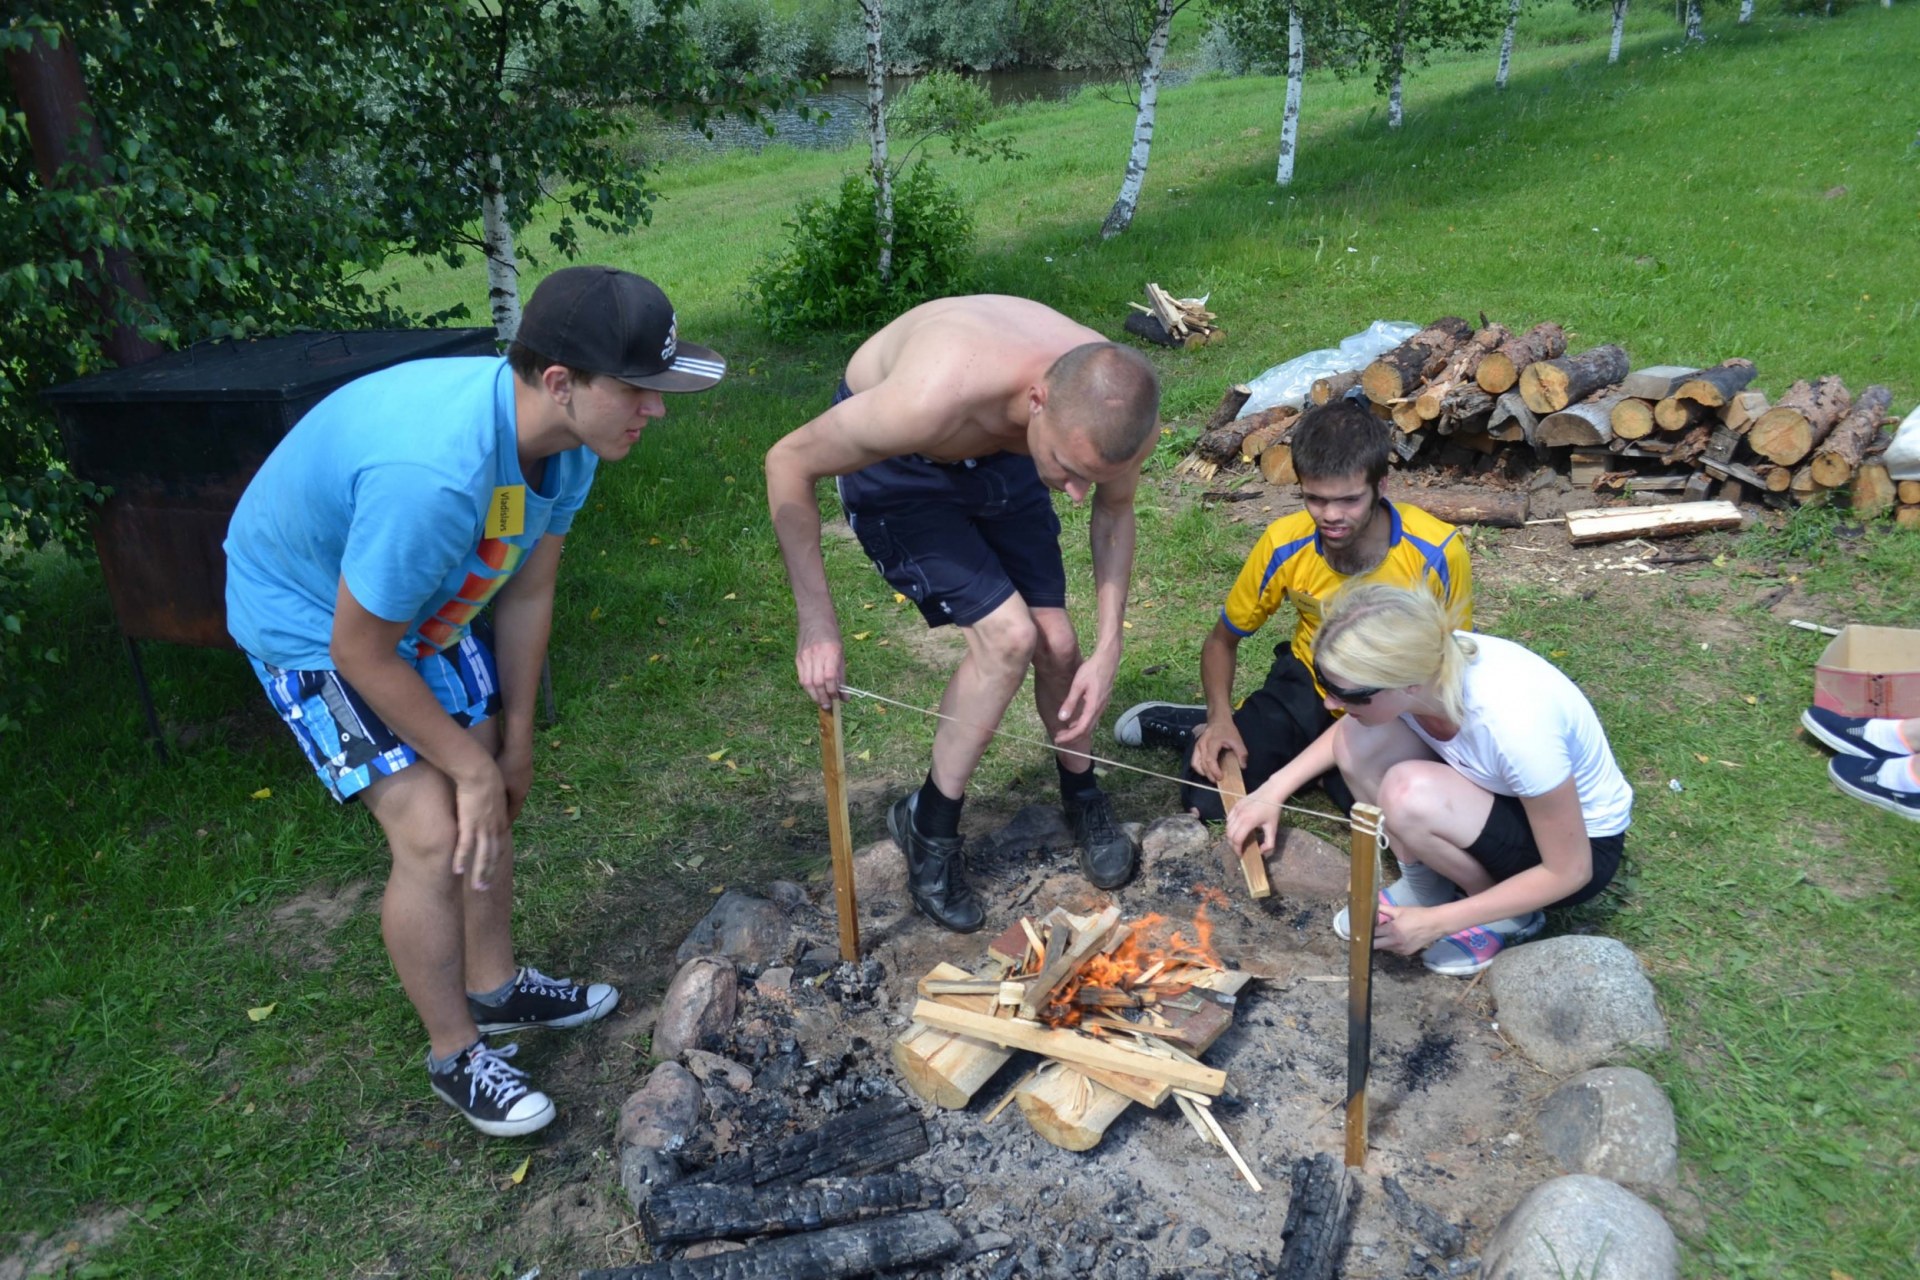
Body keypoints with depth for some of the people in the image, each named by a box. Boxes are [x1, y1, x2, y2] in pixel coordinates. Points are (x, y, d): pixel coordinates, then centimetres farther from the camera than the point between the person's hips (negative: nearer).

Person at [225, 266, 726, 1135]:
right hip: (309, 622, -7)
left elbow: (527, 596, -4)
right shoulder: (435, 472, -42)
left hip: (422, 607, 8)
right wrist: (471, 765, -17)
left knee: (489, 805, 12)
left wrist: (512, 743, 3)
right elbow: (359, 651, -29)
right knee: (435, 833, -13)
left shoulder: (567, 440, -17)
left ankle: (496, 986, 34)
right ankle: (454, 1055, 9)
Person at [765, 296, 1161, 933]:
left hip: (998, 452, 4)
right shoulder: (935, 398, -44)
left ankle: (1081, 795, 26)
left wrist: (1107, 648, -11)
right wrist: (817, 621, -27)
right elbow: (789, 461, -28)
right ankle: (928, 825, 3)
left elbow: (1114, 511, -5)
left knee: (1056, 644, -4)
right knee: (1007, 636, -18)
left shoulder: (1120, 412, -28)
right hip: (894, 458, -4)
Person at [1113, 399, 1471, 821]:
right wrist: (1221, 718, -23)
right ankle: (1209, 730, 18)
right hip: (1309, 688, 0)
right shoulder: (1284, 545, -21)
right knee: (1208, 797, -16)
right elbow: (1222, 641, -5)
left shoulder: (1438, 552, -26)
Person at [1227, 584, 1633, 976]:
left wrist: (1435, 923, -23)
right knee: (1358, 739, -18)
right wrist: (1275, 790, -4)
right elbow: (1349, 726, 5)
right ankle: (1422, 882, 2)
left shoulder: (1514, 725, -39)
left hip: (1585, 844, -6)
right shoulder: (1424, 662, -21)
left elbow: (1570, 872, -24)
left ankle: (1507, 916, -5)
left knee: (1409, 794, -32)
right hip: (1500, 792, 6)